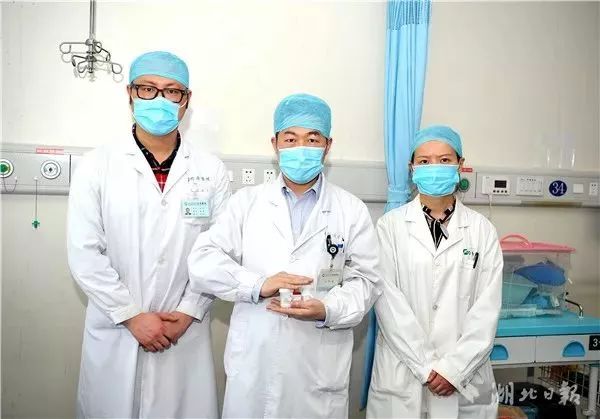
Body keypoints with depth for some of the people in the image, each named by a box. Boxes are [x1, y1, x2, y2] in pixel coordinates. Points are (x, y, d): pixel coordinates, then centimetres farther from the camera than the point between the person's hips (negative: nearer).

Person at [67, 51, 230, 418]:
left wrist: (188, 312, -8)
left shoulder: (212, 171, -1)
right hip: (114, 333, 0)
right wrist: (132, 316, -9)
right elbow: (84, 253, -6)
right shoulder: (97, 166, -3)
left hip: (187, 332, 1)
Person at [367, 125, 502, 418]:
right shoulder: (390, 225, -3)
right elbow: (388, 301, -8)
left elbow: (487, 307, -2)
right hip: (402, 375, -1)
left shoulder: (482, 230, 2)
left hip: (465, 378, 1)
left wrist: (454, 368, -10)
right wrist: (426, 367, -11)